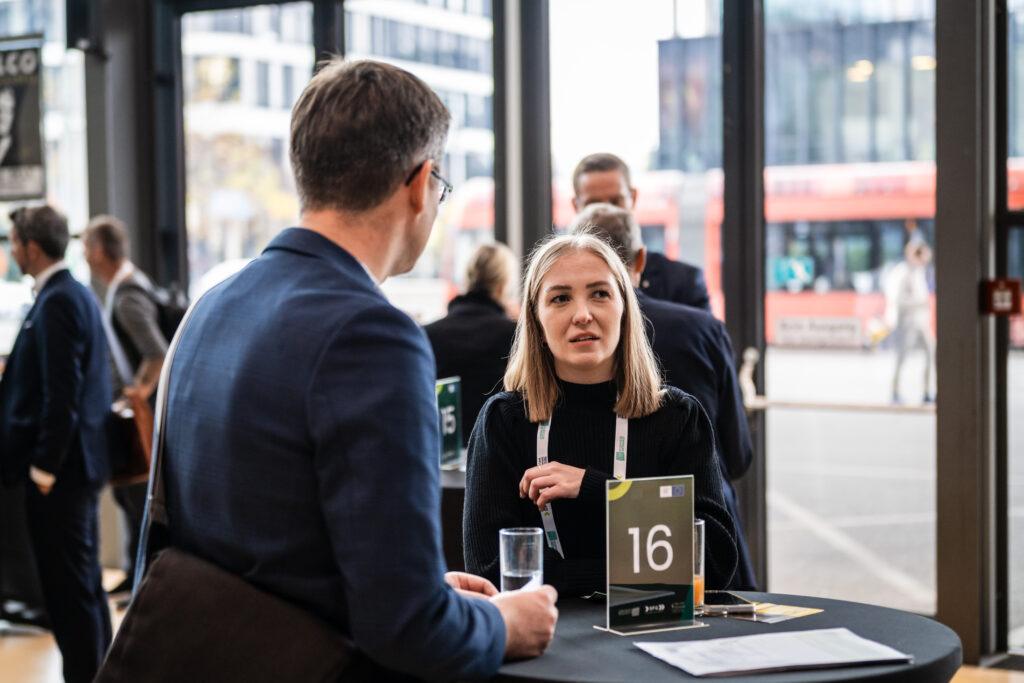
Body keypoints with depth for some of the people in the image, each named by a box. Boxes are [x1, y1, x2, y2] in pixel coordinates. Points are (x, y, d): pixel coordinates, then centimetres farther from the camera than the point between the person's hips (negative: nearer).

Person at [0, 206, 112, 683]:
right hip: (80, 461, 10)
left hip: (59, 468, -10)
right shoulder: (77, 294, 13)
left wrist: (44, 466, -19)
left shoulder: (57, 302, -17)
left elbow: (61, 393, -22)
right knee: (83, 580, 17)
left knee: (67, 585, -3)